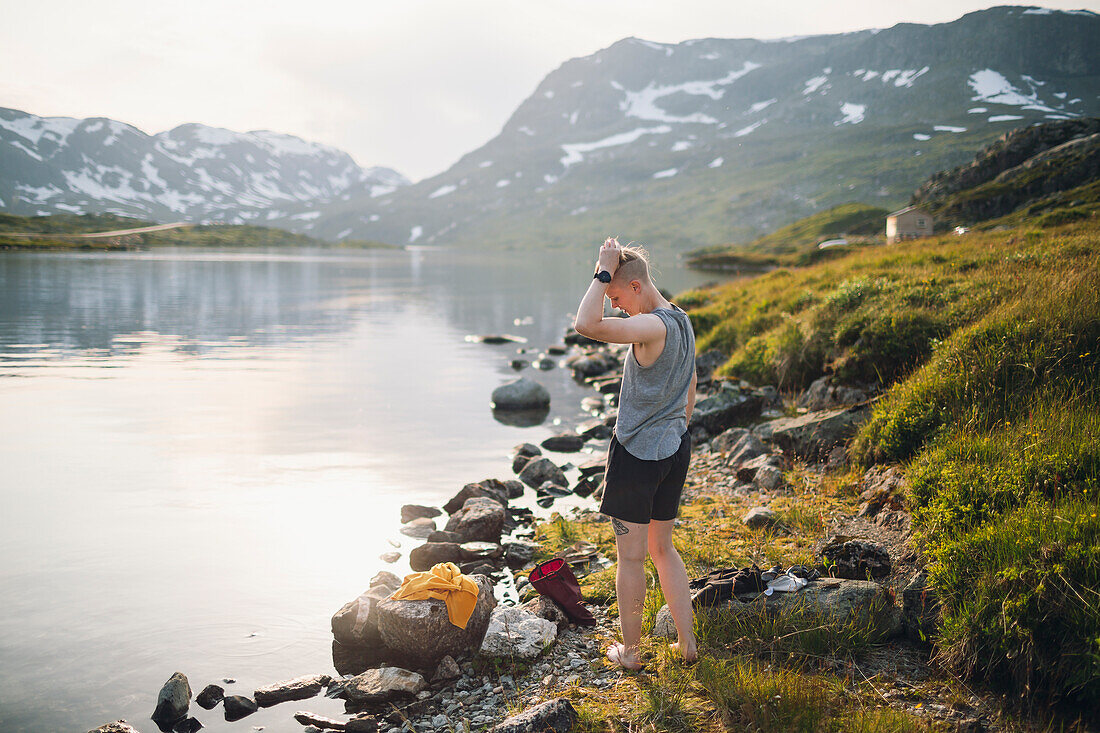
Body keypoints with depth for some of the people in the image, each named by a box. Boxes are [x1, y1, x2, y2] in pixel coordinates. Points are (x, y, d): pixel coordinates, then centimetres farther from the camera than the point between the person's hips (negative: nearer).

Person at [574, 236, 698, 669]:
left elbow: (586, 325, -36)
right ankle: (687, 643, 23)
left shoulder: (654, 327, -22)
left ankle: (630, 651, 18)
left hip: (637, 453, -9)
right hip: (675, 449, 9)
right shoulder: (683, 323, 8)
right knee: (662, 549, 19)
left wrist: (604, 272, -25)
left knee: (631, 556, 5)